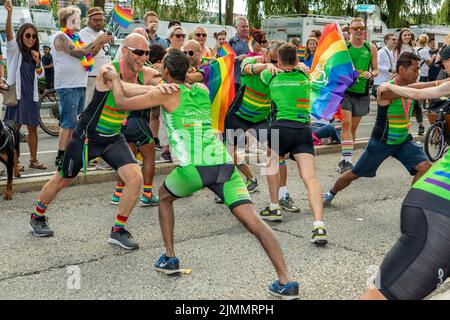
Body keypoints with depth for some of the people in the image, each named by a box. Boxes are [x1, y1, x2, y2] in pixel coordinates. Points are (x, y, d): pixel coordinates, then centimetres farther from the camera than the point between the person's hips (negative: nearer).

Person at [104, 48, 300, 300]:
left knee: (165, 196, 28)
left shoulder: (165, 93, 12)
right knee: (252, 220, -5)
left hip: (194, 166, -3)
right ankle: (286, 281, -16)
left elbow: (122, 102, 20)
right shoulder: (203, 89, 25)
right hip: (223, 162, 3)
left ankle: (170, 258, 24)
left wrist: (115, 78, 37)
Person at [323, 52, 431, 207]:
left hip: (404, 141, 5)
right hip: (381, 142, -5)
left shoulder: (411, 86, -2)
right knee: (355, 174, 8)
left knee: (425, 167, -14)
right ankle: (330, 194, 34)